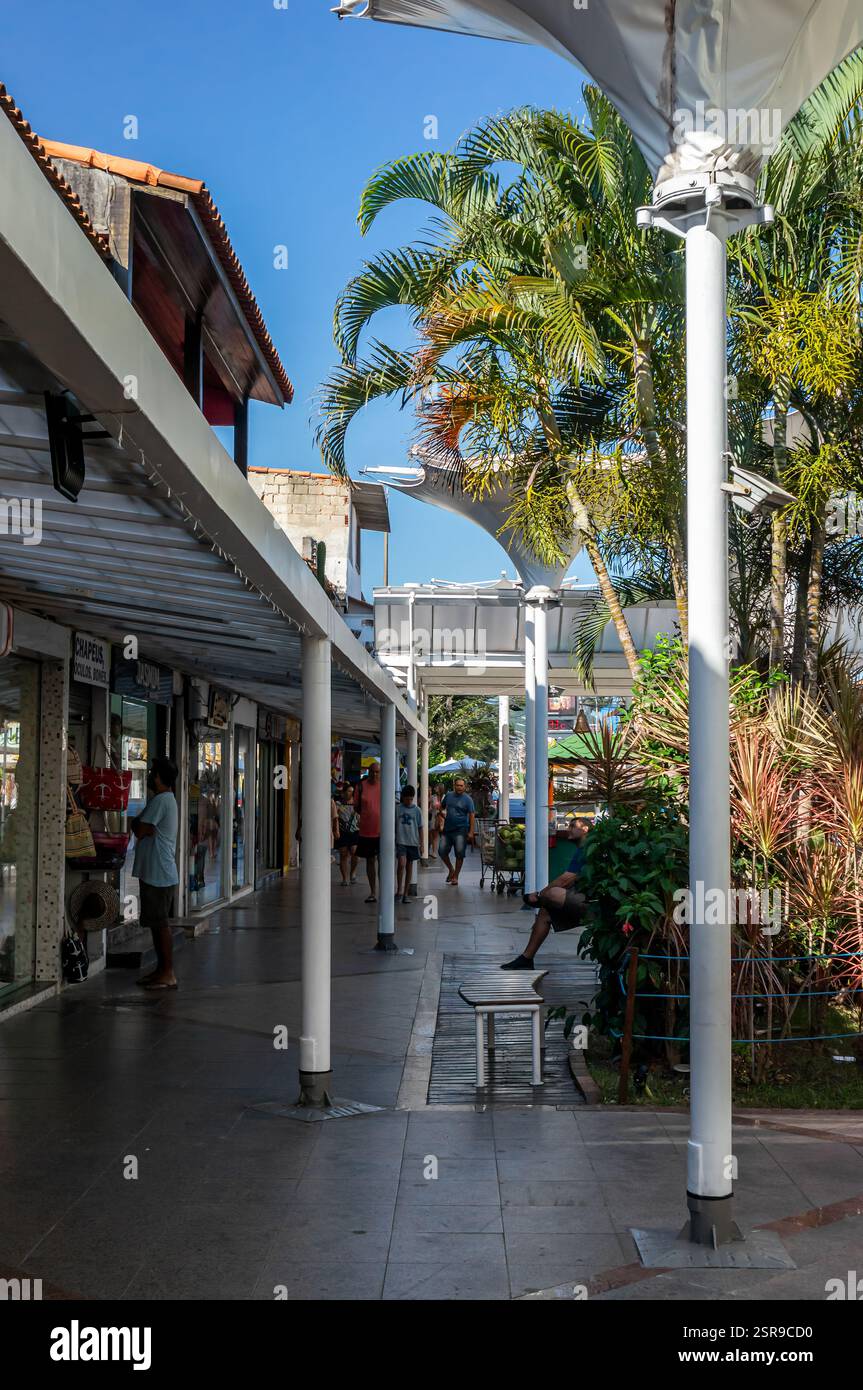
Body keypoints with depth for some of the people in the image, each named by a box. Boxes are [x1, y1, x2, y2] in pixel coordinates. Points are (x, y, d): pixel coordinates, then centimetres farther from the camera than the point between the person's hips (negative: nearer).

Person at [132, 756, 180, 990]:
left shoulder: (161, 800, -15)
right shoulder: (168, 799, 18)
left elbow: (140, 831, -16)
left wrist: (136, 824, 4)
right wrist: (142, 827, -1)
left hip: (158, 874, -10)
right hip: (155, 872, 10)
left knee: (160, 923, -7)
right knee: (157, 923, 14)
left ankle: (168, 974, -4)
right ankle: (161, 969, 20)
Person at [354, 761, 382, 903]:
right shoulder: (361, 786, 1)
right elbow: (356, 806, 9)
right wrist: (367, 816, 0)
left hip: (382, 830, -2)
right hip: (366, 830, 2)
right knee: (370, 861, 10)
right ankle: (372, 893, 19)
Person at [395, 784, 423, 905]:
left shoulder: (417, 810, 4)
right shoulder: (397, 809, 1)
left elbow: (420, 828, 7)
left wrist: (421, 843, 4)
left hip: (412, 842, 2)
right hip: (400, 841, -2)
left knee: (409, 867, 6)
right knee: (401, 864, -19)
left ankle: (405, 893, 13)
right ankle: (399, 890, -10)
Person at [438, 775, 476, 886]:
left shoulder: (468, 799, -4)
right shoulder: (448, 795, 9)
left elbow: (472, 816, -8)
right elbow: (441, 807, 25)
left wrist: (471, 832, -14)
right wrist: (443, 814, 6)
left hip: (460, 830, -4)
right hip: (447, 829, 4)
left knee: (459, 853, -4)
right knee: (442, 850, 1)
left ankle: (455, 876, 7)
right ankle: (450, 869, 23)